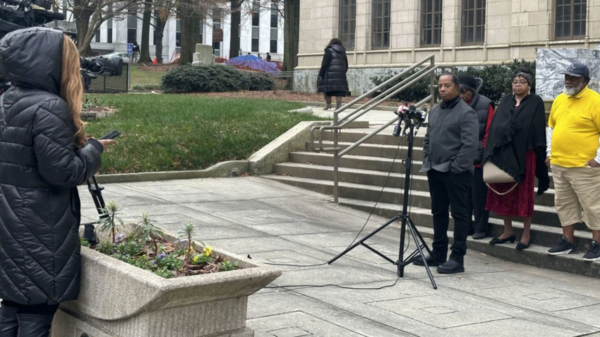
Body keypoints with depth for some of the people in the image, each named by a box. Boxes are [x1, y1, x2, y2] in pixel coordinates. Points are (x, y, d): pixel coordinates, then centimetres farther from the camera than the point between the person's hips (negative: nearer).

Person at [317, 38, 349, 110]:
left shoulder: (329, 51, -3)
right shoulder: (343, 53, 15)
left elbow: (325, 64, -9)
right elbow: (346, 66, 16)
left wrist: (321, 75, -8)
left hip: (330, 75, -5)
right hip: (341, 75, 5)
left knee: (327, 90, 6)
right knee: (339, 91, 1)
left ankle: (328, 104, 0)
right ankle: (338, 106, -5)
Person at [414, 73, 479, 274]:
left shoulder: (466, 112, -10)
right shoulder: (435, 111, 15)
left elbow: (470, 145, -17)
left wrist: (456, 167, -18)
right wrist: (427, 162, 11)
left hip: (456, 173, -8)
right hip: (435, 171, 8)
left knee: (459, 214, -2)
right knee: (438, 213, 14)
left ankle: (457, 258, 1)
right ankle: (438, 254, 24)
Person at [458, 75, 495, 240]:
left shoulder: (485, 105, -7)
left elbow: (489, 132, -7)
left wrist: (483, 154, -8)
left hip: (478, 160, -4)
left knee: (479, 195, 2)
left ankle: (481, 228, 12)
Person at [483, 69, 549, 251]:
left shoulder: (536, 103, 1)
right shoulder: (505, 101, 13)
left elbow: (539, 130, -3)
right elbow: (495, 126, 9)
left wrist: (539, 153, -10)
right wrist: (492, 153, 1)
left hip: (524, 155, -4)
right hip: (503, 154, 4)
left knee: (524, 193, 1)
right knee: (503, 192, 6)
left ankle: (526, 234, 10)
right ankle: (508, 231, 18)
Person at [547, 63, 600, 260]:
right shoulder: (559, 100, 11)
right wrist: (549, 152, 15)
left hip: (584, 166, -7)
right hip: (558, 165, 7)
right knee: (564, 205, 14)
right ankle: (568, 241, 24)